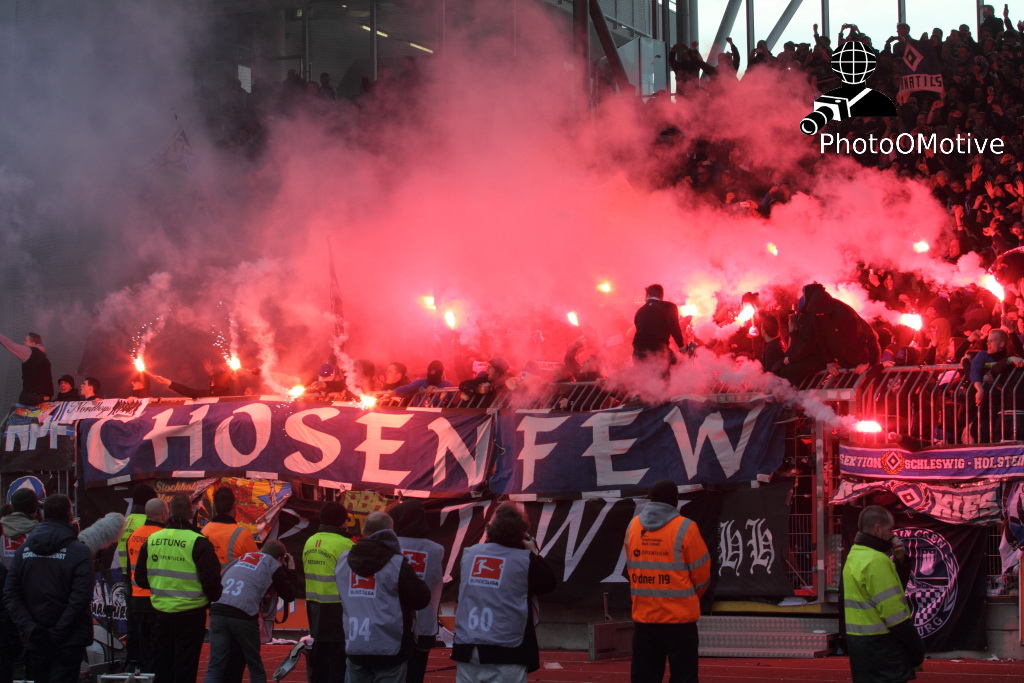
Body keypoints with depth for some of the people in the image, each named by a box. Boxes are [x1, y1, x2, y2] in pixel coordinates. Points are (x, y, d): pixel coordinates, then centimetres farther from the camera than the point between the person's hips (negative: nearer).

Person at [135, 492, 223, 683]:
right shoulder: (198, 542, -15)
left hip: (161, 611, 4)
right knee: (185, 667, 2)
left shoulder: (152, 540, 1)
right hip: (190, 613, -4)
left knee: (162, 662, 16)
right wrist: (215, 599, 4)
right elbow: (211, 579, -16)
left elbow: (140, 577, 9)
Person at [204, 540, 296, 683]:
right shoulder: (274, 566, 13)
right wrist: (290, 571, 31)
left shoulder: (241, 558, 26)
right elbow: (289, 596, 18)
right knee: (255, 667, 16)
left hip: (218, 611, 3)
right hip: (243, 615, -3)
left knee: (216, 667, 2)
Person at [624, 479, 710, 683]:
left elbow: (631, 569, 10)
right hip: (679, 617, -4)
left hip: (643, 616, 4)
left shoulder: (633, 526, 4)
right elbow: (701, 574, -4)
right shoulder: (684, 528, -9)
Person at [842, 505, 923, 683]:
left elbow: (891, 589, 20)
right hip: (880, 645, -10)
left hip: (861, 641, 10)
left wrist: (900, 561, 6)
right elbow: (894, 612, -20)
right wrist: (917, 648, -13)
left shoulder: (855, 556, 13)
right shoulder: (876, 560, -18)